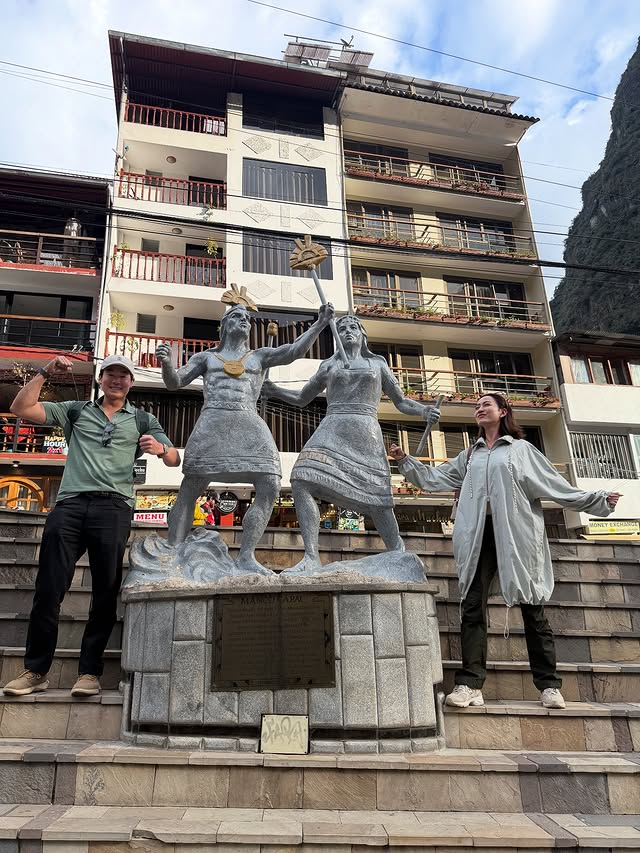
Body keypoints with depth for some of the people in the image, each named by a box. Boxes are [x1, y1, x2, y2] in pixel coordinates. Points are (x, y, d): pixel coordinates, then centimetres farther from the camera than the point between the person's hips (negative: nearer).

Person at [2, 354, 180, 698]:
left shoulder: (143, 420, 18)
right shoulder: (77, 411, 22)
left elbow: (174, 461, 8)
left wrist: (160, 448, -14)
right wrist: (44, 373, 6)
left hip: (113, 507, -1)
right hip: (69, 505, 1)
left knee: (105, 593, -2)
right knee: (48, 589, -1)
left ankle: (90, 672, 7)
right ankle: (35, 671, 10)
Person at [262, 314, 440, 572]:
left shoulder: (377, 363, 20)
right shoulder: (329, 365, 22)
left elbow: (401, 402, 18)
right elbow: (302, 398, 29)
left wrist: (424, 411, -2)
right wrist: (274, 391, 12)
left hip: (365, 434, -1)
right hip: (331, 432, 1)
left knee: (376, 499, -7)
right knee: (301, 481, -23)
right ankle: (311, 557, -25)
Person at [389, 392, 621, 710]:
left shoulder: (521, 449, 12)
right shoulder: (469, 456, 23)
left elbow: (556, 486, 11)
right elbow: (434, 479, 23)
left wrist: (599, 501, 8)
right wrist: (405, 461, 18)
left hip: (517, 533, -3)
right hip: (480, 535, 3)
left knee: (532, 608, 0)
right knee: (473, 606, -7)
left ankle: (549, 686, 8)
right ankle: (470, 684, -8)